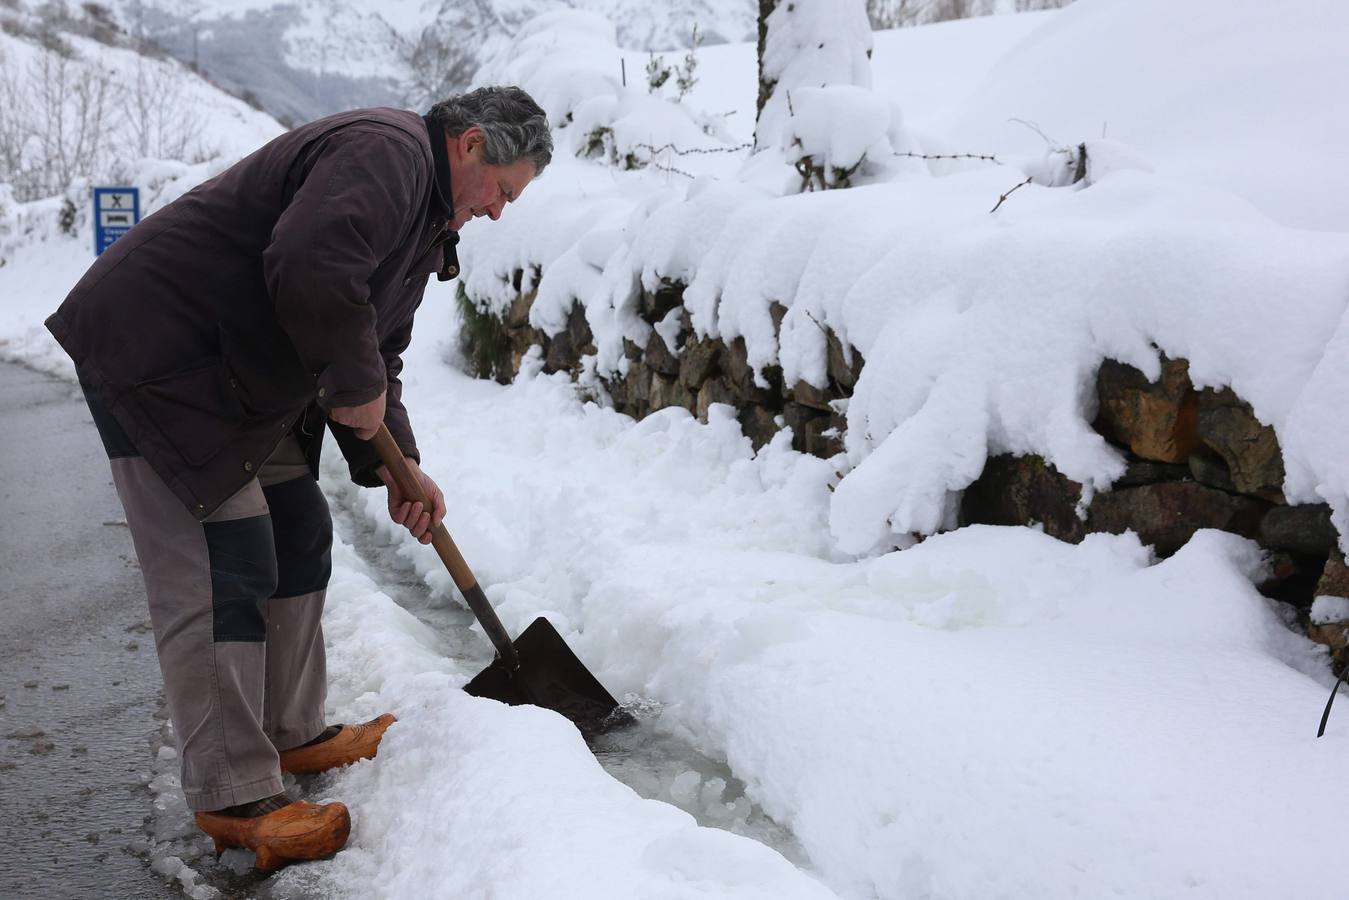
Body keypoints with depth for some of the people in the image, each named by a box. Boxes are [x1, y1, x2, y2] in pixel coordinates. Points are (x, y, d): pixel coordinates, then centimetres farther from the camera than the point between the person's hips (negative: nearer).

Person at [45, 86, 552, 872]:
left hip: (238, 376, 11)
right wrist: (360, 386, -20)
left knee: (300, 540, 14)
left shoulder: (427, 218, 15)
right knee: (220, 576, -9)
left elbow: (376, 352, 16)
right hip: (155, 355, -11)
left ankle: (294, 735, 27)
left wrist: (394, 466, 6)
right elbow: (310, 272, -35)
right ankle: (234, 799, 1)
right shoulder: (387, 153, -19)